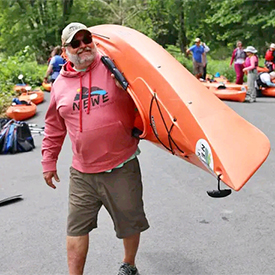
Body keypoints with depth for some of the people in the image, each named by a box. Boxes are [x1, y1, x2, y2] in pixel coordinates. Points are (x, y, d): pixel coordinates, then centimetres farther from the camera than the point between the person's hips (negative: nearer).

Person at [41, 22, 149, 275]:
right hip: (82, 173, 2)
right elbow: (54, 128, 15)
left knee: (130, 223, 15)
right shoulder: (60, 84, 6)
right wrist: (48, 161, 17)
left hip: (122, 168, -2)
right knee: (77, 228, 9)